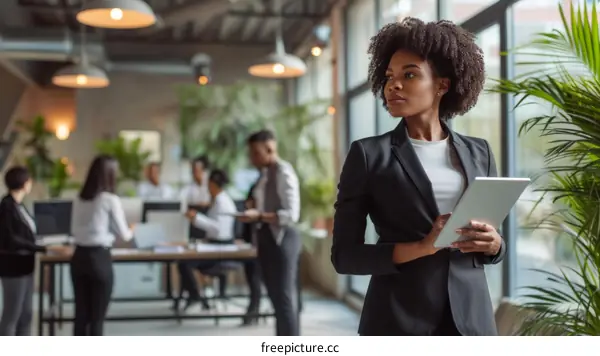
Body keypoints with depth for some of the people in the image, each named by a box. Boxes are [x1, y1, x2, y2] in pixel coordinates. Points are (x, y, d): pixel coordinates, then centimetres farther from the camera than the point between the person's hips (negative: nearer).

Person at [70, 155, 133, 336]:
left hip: (79, 257, 6)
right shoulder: (111, 200, -10)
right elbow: (124, 235, -2)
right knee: (97, 318, 3)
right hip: (100, 258, -5)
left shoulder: (79, 199, 6)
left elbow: (74, 230, 15)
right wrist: (131, 232, 21)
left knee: (81, 315, 12)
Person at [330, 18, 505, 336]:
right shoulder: (368, 154, -3)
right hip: (398, 320, -3)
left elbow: (494, 246, 14)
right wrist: (421, 248, -18)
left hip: (471, 317, 3)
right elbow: (344, 255, -5)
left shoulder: (479, 153, 7)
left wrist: (492, 243, -9)